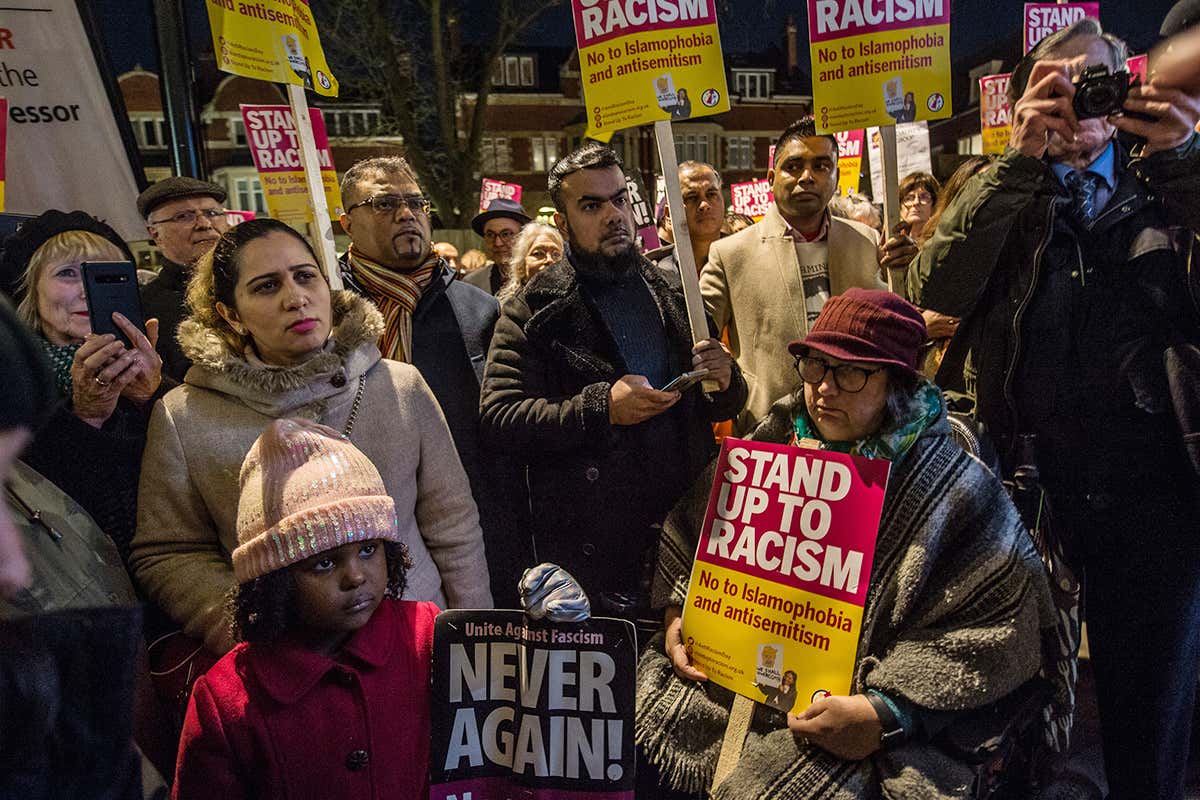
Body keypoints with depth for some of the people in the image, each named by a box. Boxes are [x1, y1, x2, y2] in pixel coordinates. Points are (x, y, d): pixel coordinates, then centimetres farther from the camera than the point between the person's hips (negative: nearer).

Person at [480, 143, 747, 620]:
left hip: (685, 529, 4)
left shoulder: (671, 294, 10)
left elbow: (722, 408, 17)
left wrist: (724, 382, -6)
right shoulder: (534, 312, -4)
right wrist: (601, 408, -23)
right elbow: (497, 420, -14)